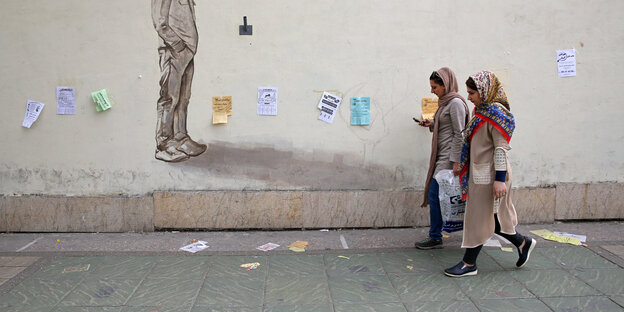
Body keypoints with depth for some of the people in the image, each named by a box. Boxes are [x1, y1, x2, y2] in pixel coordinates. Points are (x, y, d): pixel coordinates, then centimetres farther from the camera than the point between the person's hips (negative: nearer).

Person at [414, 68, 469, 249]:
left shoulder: (455, 102, -12)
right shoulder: (445, 102, 17)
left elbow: (459, 133, -16)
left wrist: (455, 161, -20)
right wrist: (431, 124, 8)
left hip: (449, 157, -10)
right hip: (441, 156, 10)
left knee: (435, 194, -8)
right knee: (435, 195, 11)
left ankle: (435, 238, 1)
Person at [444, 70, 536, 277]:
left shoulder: (496, 114, -15)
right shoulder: (482, 112, 12)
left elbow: (502, 148, -19)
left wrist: (500, 179, -22)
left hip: (489, 176, -9)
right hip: (479, 174, 9)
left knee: (479, 218, 0)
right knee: (490, 218, 16)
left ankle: (469, 264, 10)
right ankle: (523, 243, 32)